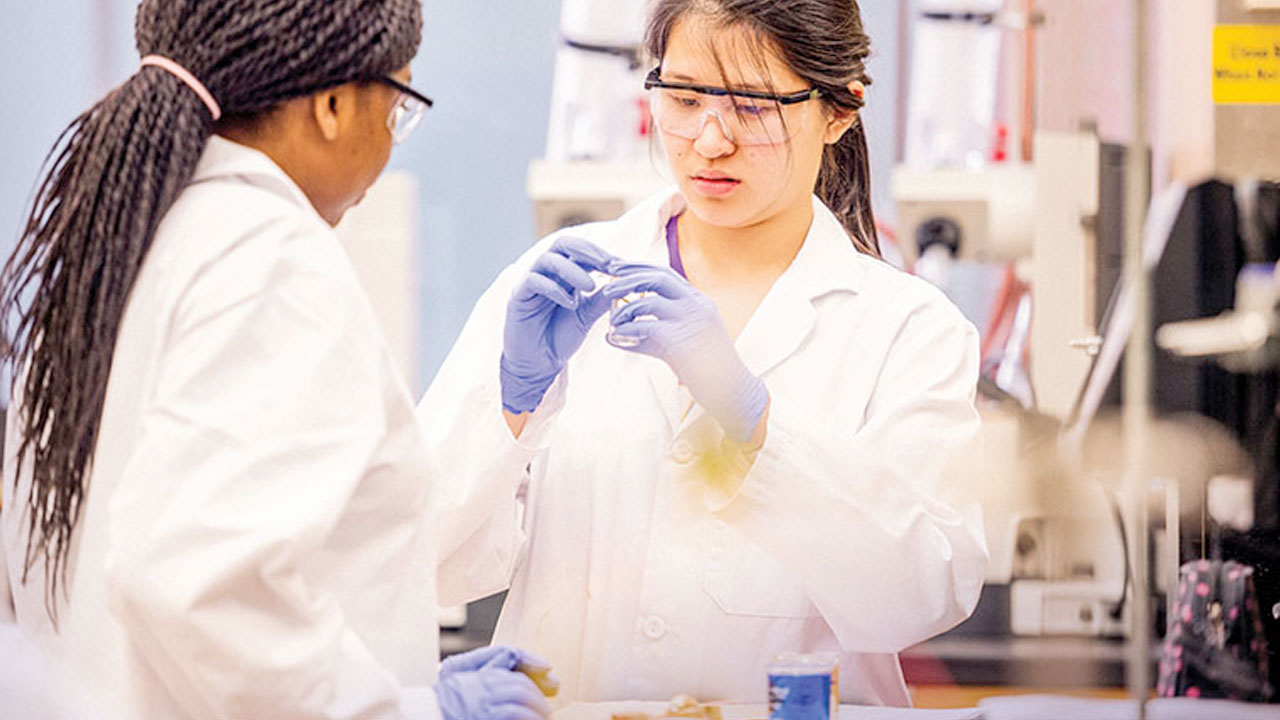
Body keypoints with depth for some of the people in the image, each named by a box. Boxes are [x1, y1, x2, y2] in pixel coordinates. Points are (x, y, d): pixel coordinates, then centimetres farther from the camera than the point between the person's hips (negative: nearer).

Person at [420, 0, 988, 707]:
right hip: (563, 708, 0)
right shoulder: (553, 288, 7)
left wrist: (742, 407, -18)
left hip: (784, 712, 0)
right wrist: (516, 396, -14)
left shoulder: (909, 327, 4)